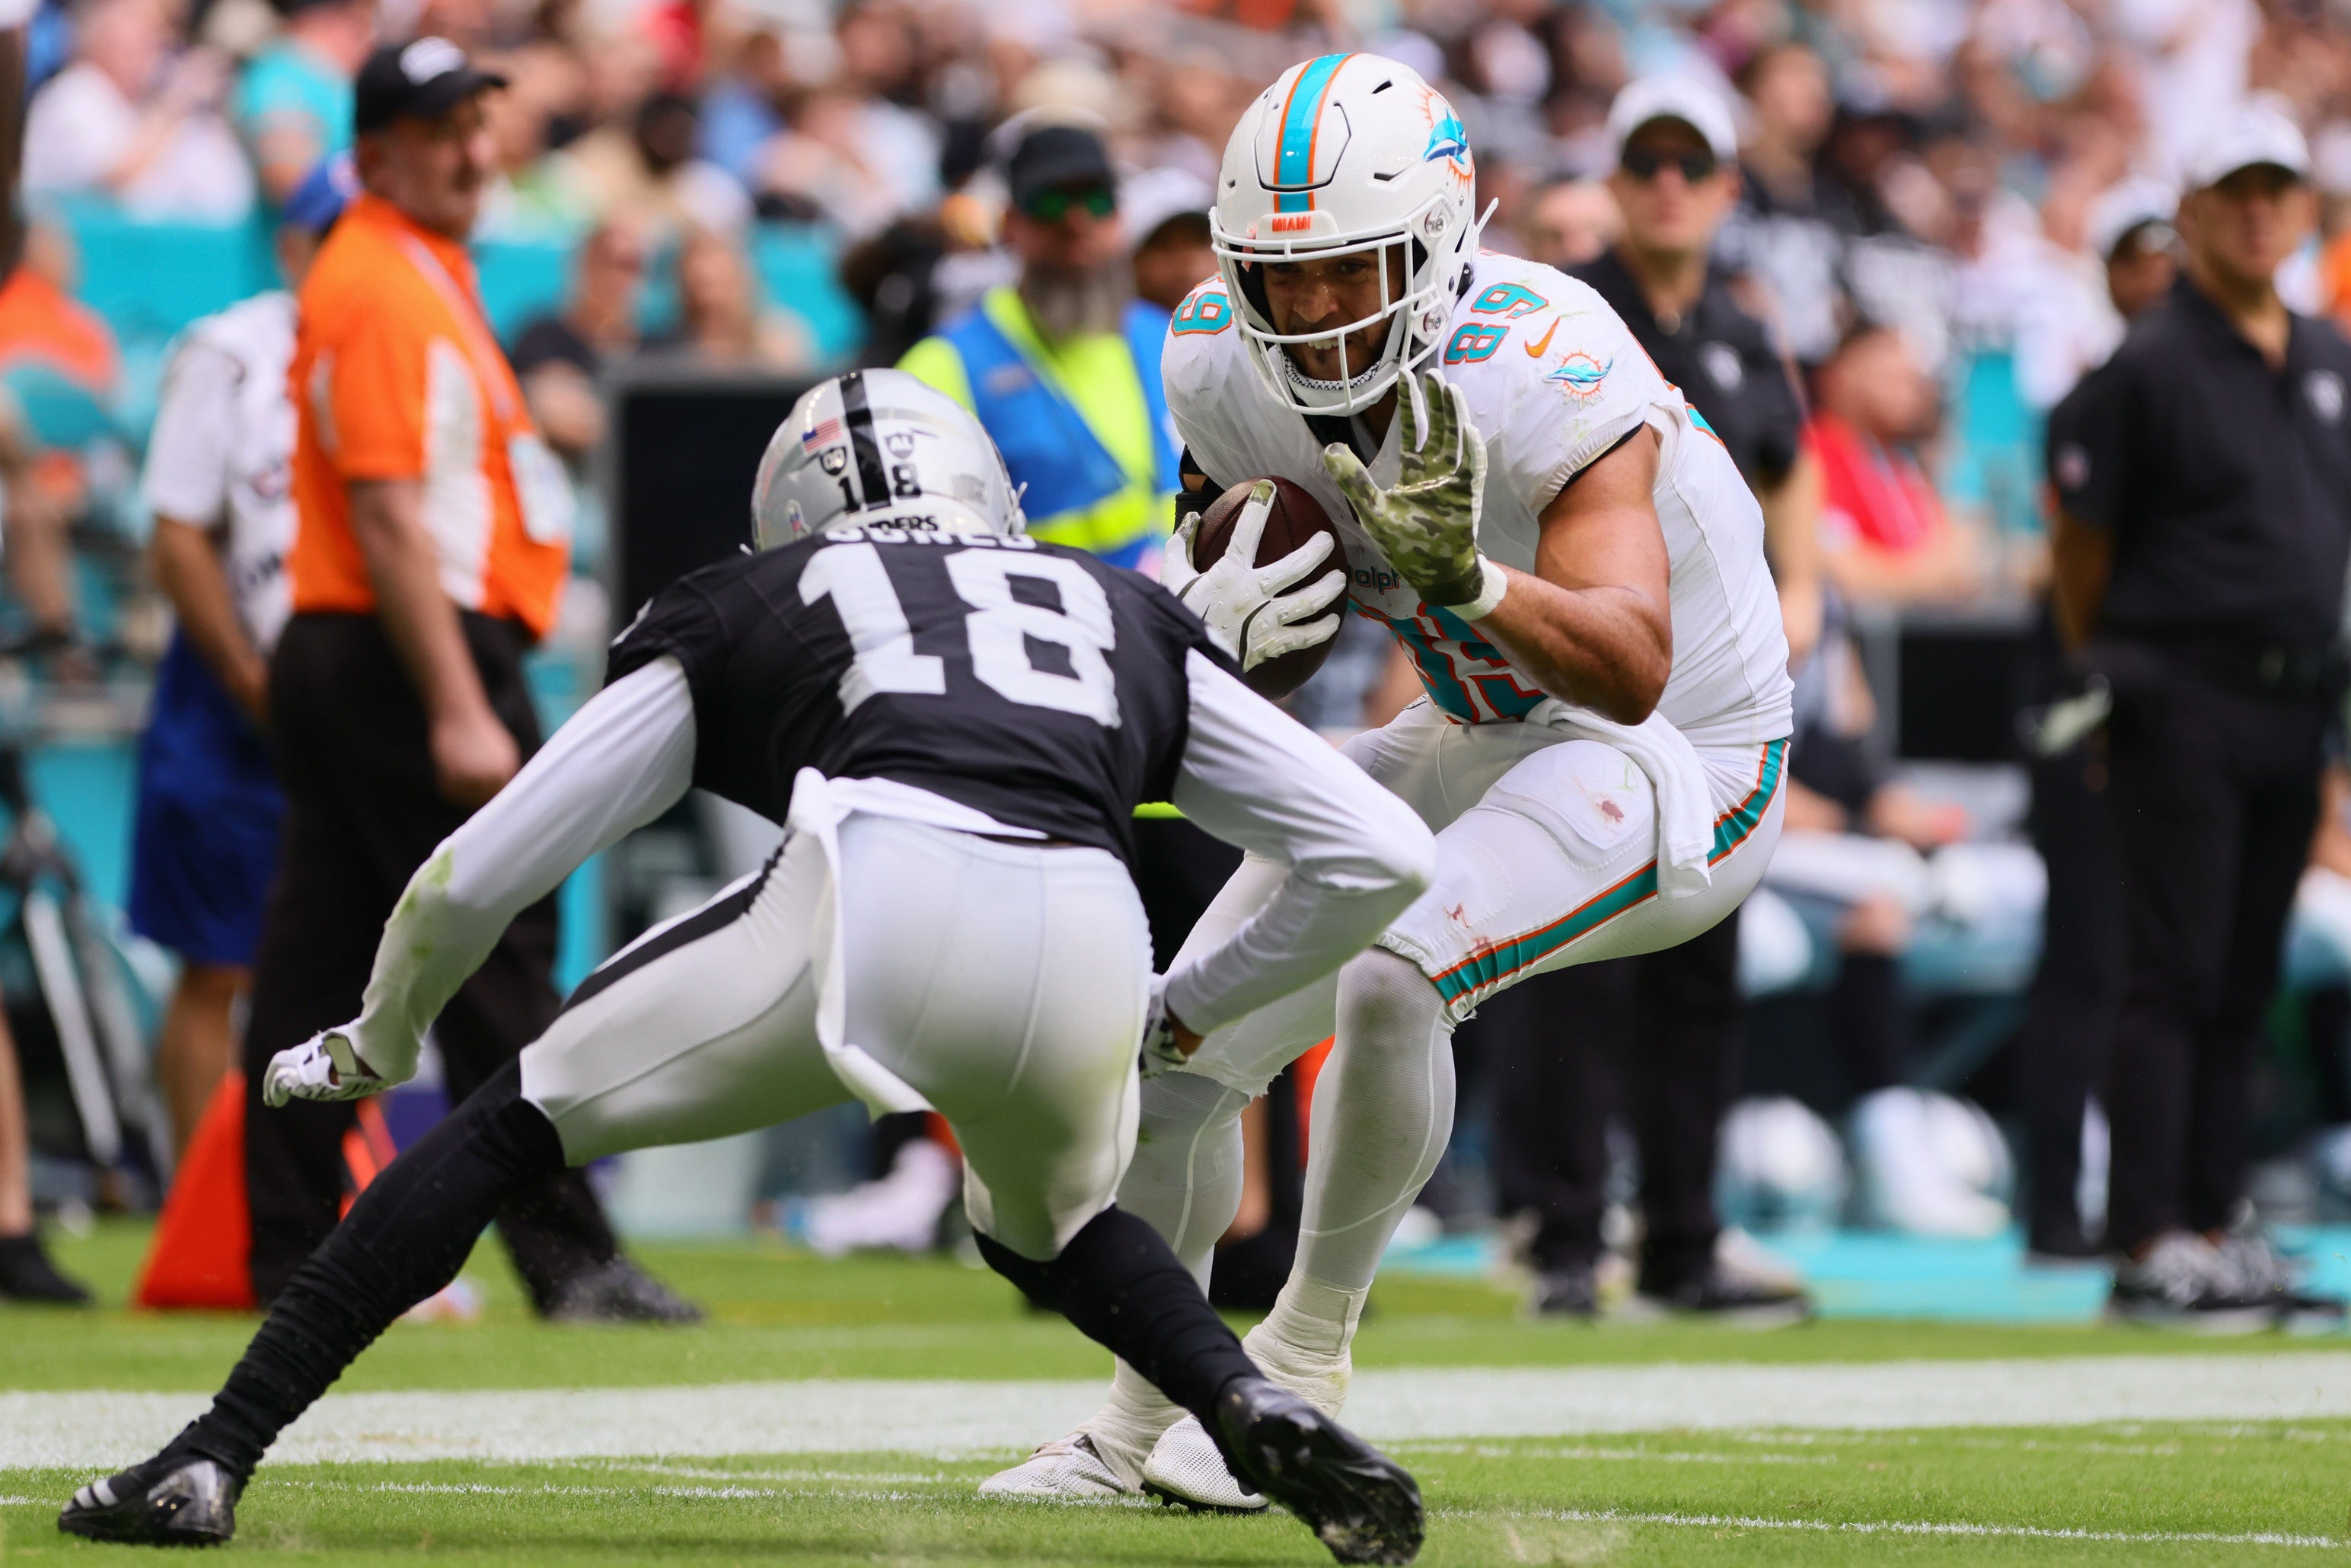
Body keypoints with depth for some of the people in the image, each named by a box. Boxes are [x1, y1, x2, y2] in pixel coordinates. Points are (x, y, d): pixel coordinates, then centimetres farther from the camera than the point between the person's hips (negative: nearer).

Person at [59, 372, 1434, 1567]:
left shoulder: (746, 611, 31)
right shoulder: (1135, 624, 36)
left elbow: (473, 880, 33)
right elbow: (1382, 857, 32)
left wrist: (377, 1051, 51)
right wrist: (1180, 1019, 43)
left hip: (877, 893, -2)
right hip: (1088, 955, 2)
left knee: (520, 1129, 19)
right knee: (1052, 1229, 34)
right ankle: (1262, 1410, 7)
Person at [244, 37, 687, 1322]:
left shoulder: (428, 270, 19)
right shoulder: (385, 287, -14)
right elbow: (391, 517, -21)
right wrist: (459, 712, -24)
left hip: (331, 657, 11)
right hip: (413, 652, -11)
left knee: (317, 965, 8)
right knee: (494, 960, -10)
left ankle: (291, 1260, 9)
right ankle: (563, 1255, -11)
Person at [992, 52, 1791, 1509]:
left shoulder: (1547, 377, -32)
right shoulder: (1225, 364, -12)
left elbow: (1630, 669, -42)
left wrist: (1468, 576, -59)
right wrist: (1224, 614, -18)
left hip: (1679, 753, -7)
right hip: (1478, 737, 7)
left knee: (1393, 978, -31)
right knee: (1187, 1046, 3)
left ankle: (1304, 1362, -13)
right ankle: (1136, 1426, 23)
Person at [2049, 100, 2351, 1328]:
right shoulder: (2148, 367, -7)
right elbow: (2080, 538, -4)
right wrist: (2112, 685, 1)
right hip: (2186, 707, -7)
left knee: (2246, 984, 10)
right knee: (2176, 977, -9)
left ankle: (2214, 1230, 15)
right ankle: (2147, 1246, -9)